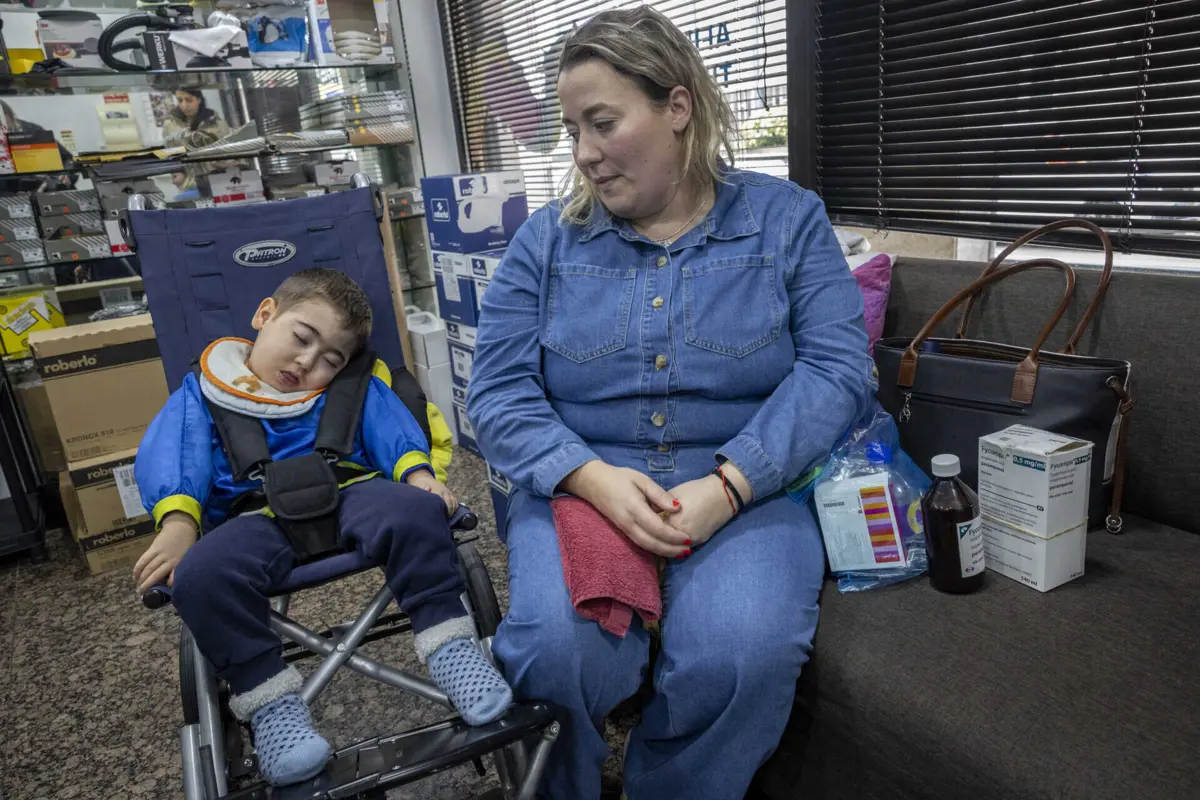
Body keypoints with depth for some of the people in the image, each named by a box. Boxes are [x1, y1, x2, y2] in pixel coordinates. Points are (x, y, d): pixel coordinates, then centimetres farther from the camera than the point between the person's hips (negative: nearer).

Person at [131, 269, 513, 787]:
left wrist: (417, 472, -17)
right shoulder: (203, 393, 17)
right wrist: (177, 520, -20)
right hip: (260, 518, 0)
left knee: (413, 512, -32)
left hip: (348, 492, 1)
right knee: (201, 575, -31)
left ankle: (447, 641, -18)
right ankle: (268, 699, -13)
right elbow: (171, 455, 1)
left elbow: (389, 426, 5)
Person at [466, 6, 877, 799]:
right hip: (581, 488, 1)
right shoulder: (547, 239, 8)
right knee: (560, 646, -28)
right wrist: (595, 478, -17)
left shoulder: (787, 218, 5)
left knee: (745, 651, -29)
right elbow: (498, 391, 1)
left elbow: (838, 368, -4)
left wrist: (727, 486, -18)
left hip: (748, 489, 0)